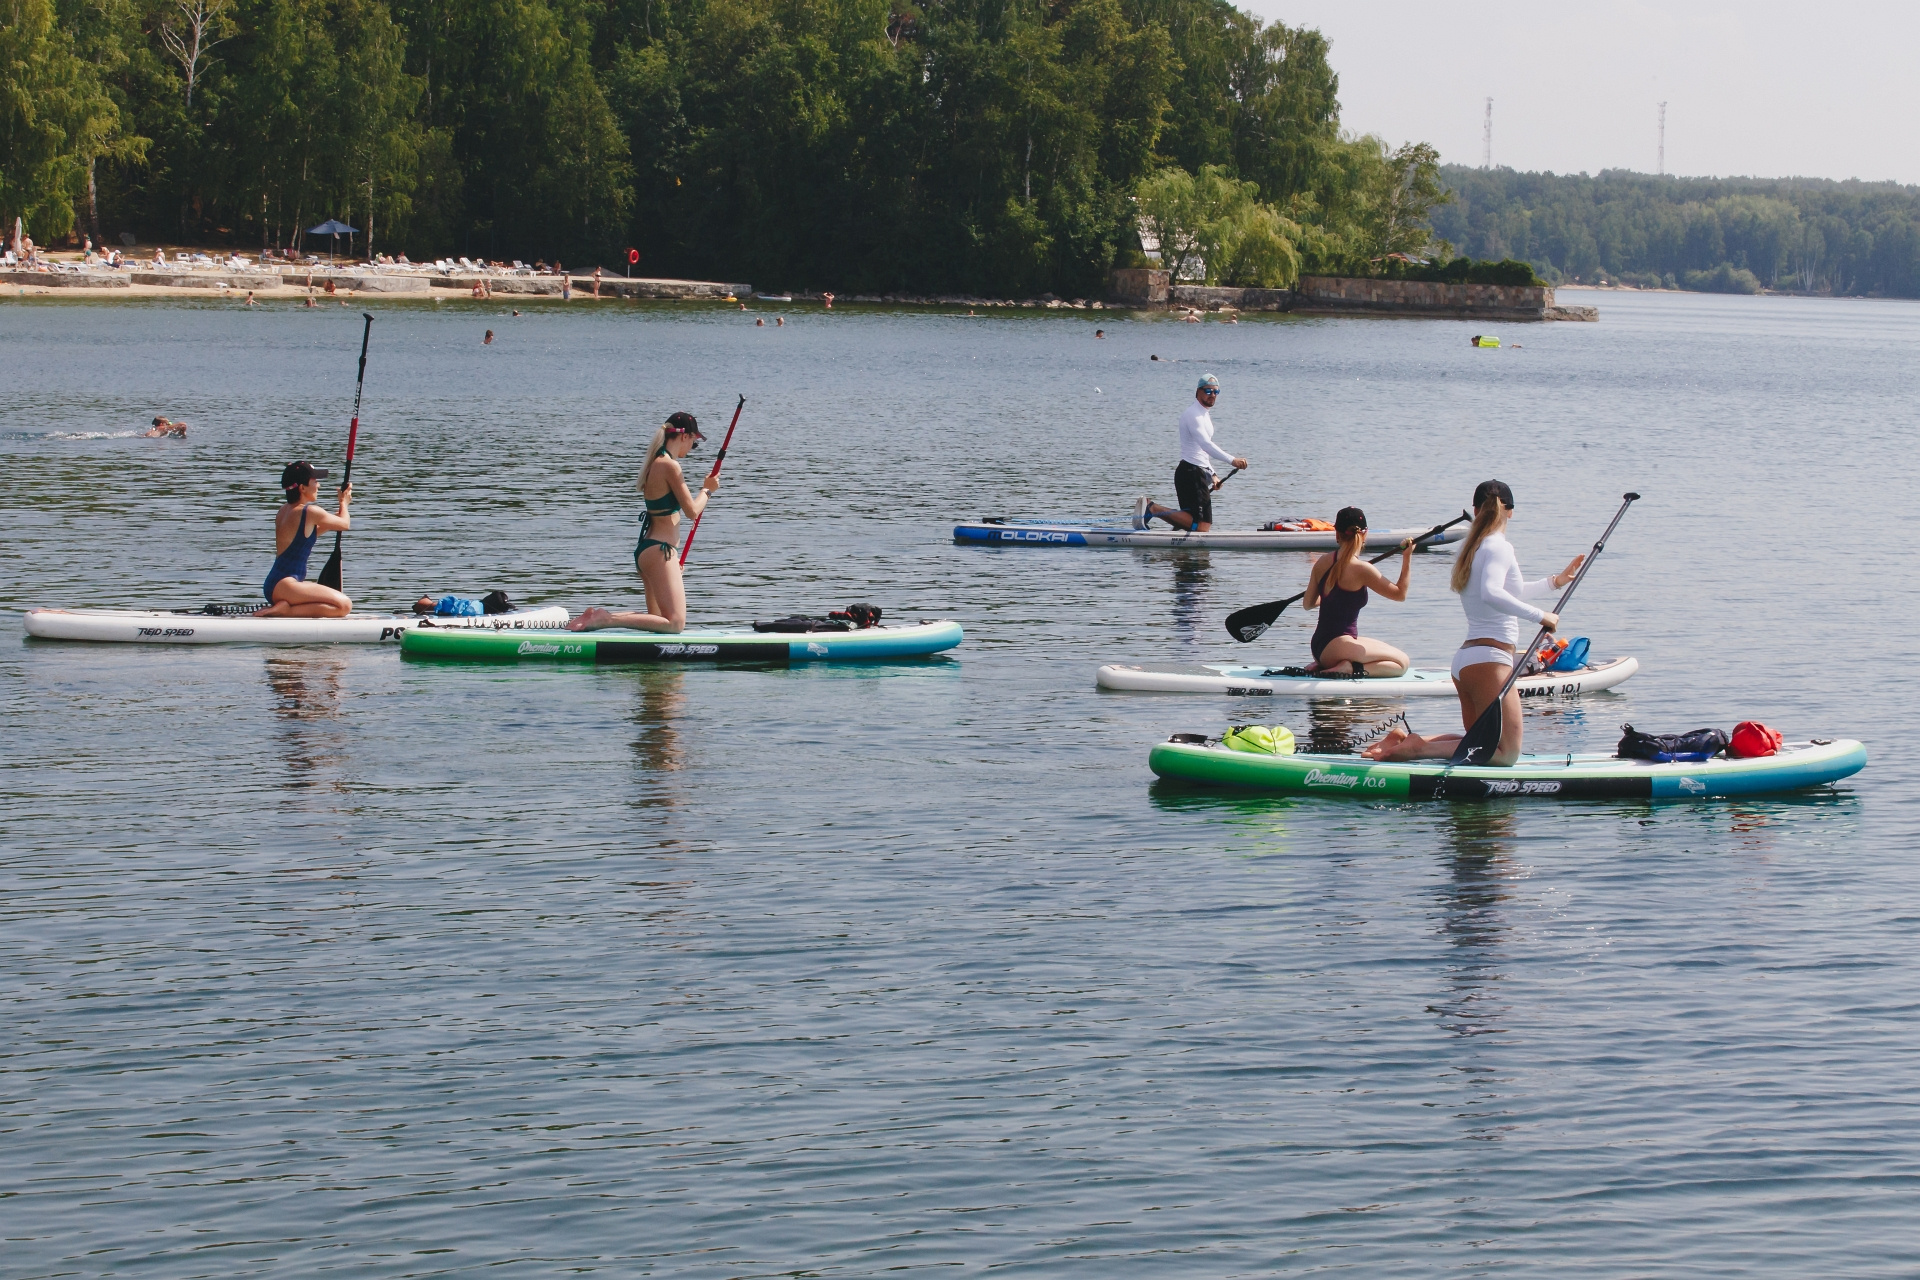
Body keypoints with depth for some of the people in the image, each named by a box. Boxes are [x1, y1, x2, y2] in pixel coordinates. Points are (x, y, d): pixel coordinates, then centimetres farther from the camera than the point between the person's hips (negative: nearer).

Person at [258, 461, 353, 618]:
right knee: (344, 606, -17)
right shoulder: (310, 512, -11)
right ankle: (286, 610, -17)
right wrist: (344, 502, 25)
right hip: (283, 586, -10)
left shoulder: (284, 511, 15)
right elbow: (345, 524, 6)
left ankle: (281, 607, 3)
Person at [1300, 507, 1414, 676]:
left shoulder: (1322, 563, 6)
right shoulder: (1360, 569, -14)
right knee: (1401, 662, 2)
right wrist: (1407, 558, -1)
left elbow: (1307, 604, 17)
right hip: (1337, 646, -8)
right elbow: (1400, 594, -6)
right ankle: (1350, 668, -17)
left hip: (1319, 646, 8)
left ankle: (1322, 666, 8)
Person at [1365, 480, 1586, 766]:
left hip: (1465, 658, 9)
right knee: (1506, 753, -8)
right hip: (1490, 659, -9)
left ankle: (1408, 740, 2)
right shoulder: (1499, 548, -9)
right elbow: (1491, 593, -29)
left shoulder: (1469, 548, 18)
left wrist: (1555, 582, 38)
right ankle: (1420, 749, -21)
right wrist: (1540, 616, -25)